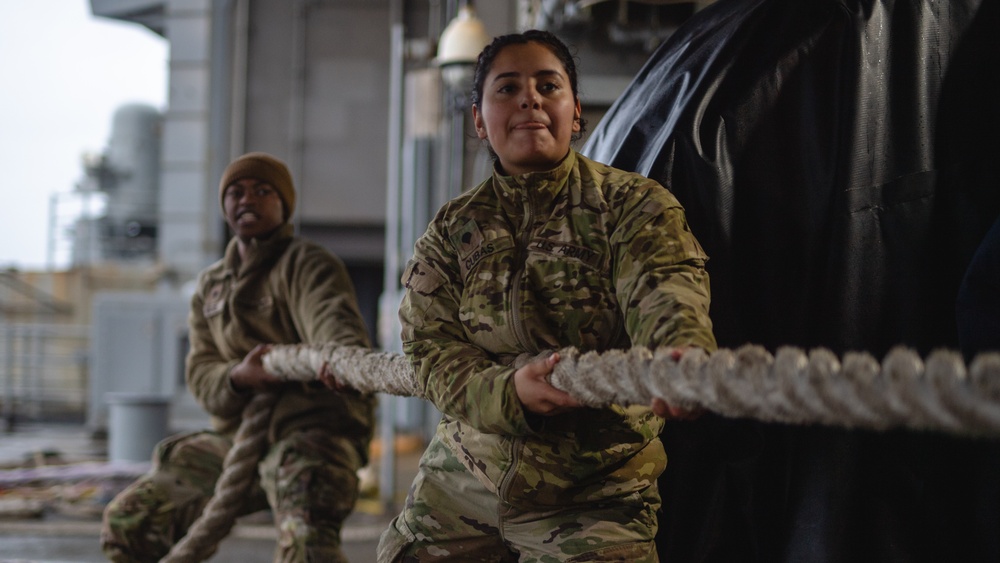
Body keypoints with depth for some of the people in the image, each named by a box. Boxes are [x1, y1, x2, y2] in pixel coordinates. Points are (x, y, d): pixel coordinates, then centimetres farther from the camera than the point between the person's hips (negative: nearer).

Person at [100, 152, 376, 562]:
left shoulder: (307, 265, -5)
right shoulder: (210, 286, 17)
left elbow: (336, 328, -26)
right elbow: (201, 374, 5)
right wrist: (239, 378, -20)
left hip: (310, 432, -7)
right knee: (125, 523, 7)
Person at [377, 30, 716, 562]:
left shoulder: (635, 207, -6)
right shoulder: (450, 229, 4)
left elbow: (666, 297, -25)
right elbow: (431, 348, -6)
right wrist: (509, 390, -29)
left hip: (594, 493, -3)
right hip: (460, 481, 4)